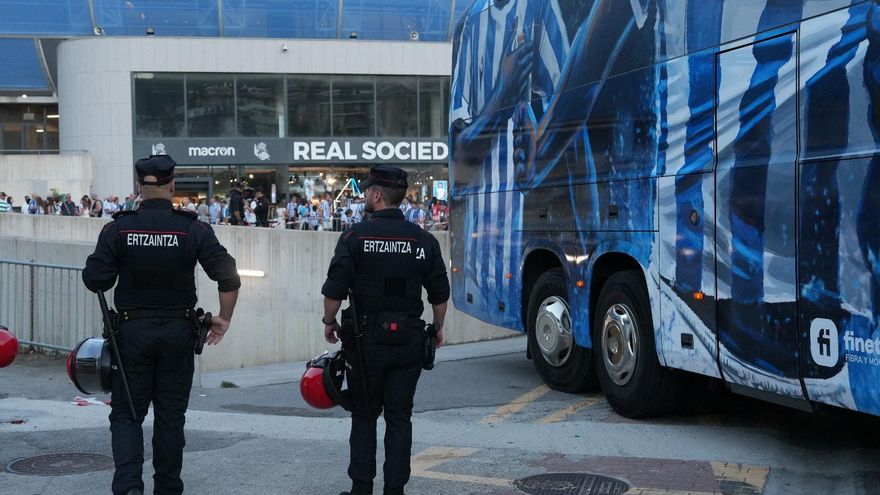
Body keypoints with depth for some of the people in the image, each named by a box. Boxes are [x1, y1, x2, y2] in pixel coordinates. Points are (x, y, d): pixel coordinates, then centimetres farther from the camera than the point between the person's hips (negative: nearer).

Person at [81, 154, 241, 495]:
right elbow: (229, 277, -9)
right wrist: (224, 318, 3)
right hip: (178, 332, 0)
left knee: (126, 413, 9)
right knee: (170, 414, 13)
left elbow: (95, 280, -8)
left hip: (132, 330, 0)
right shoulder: (193, 229, -6)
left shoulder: (118, 228, -5)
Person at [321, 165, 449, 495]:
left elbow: (334, 290, -10)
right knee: (399, 417, 8)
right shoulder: (424, 240, 2)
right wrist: (437, 329, 20)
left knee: (364, 415, 10)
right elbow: (440, 294, 6)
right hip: (409, 340, 2)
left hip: (367, 338, -2)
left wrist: (329, 322, 7)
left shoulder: (356, 236, -8)